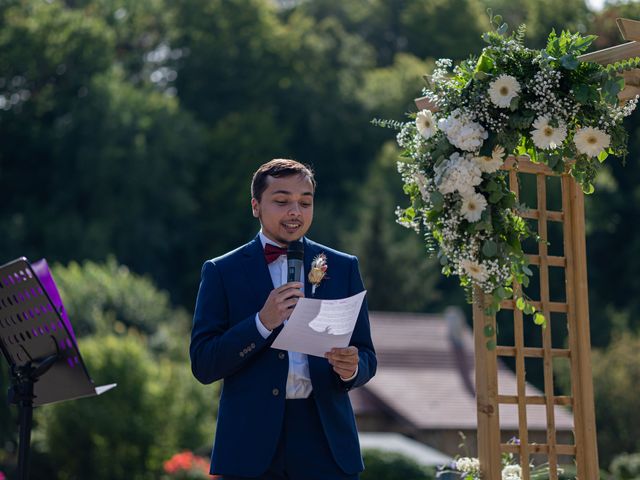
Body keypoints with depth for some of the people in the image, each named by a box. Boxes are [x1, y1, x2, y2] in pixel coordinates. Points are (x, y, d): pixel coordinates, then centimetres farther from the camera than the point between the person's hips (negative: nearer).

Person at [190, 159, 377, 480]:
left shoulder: (343, 268, 10)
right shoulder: (222, 272, 4)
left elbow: (367, 358, 9)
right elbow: (203, 365, -4)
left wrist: (351, 368, -14)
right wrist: (263, 322, -17)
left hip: (326, 443, 2)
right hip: (251, 446, -1)